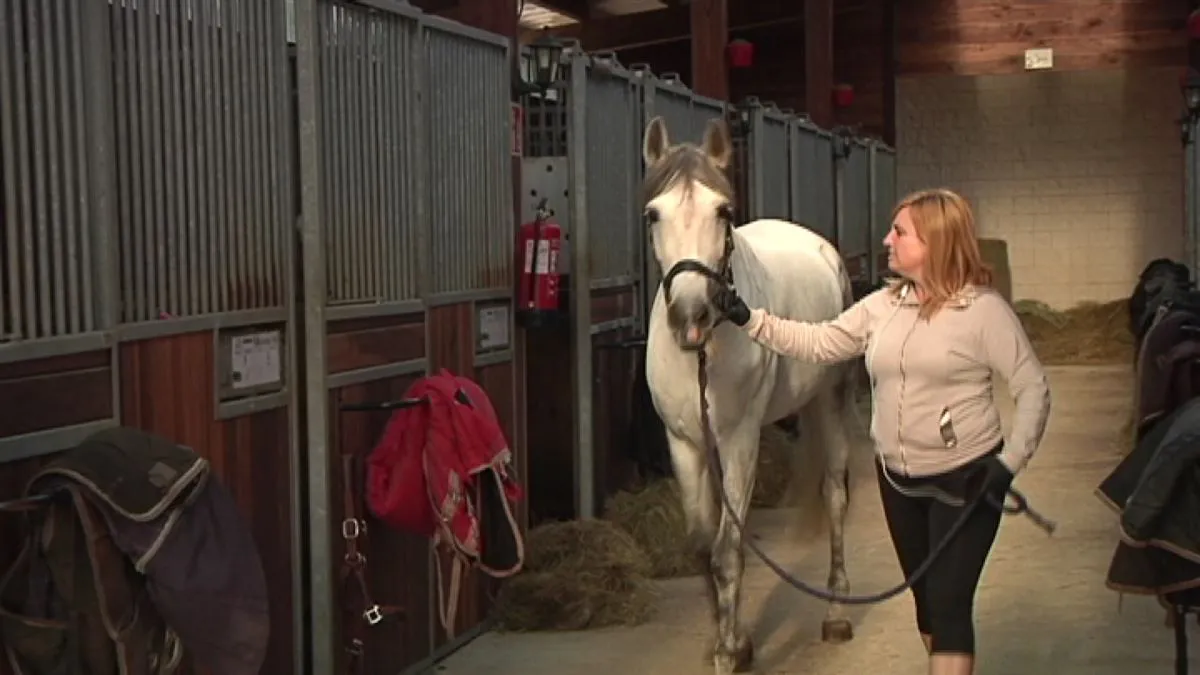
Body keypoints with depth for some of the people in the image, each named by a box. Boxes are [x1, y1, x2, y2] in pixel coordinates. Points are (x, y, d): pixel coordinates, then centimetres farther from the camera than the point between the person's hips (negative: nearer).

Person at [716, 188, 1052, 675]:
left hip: (965, 479, -6)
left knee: (949, 602, -7)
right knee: (924, 596, 17)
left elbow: (1033, 389, -12)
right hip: (898, 478, 6)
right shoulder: (881, 306, 3)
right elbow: (818, 344, 5)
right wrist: (749, 320, -4)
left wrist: (1010, 463, -19)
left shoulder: (983, 309, -14)